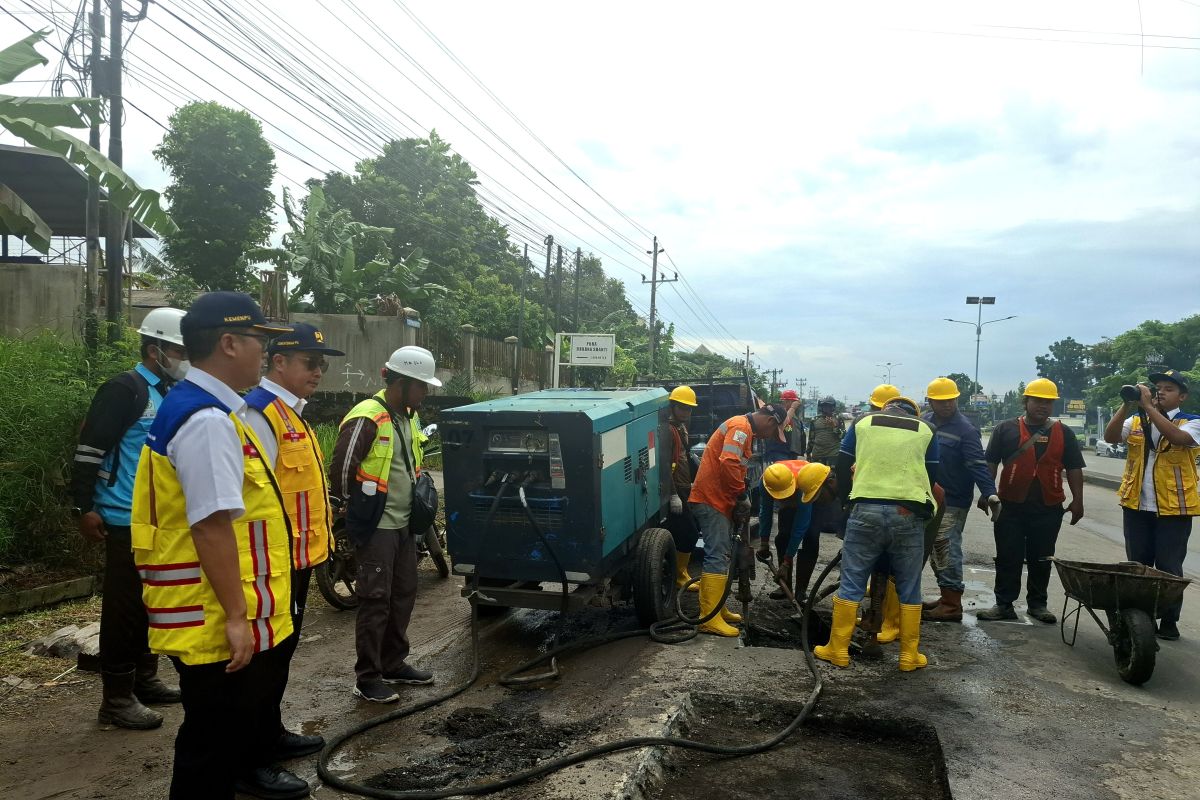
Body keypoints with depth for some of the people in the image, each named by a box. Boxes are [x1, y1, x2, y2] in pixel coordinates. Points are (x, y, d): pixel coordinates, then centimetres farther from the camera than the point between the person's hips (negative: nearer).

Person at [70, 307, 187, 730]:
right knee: (125, 608, -1)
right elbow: (89, 449, -15)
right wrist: (84, 508, -17)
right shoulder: (123, 390, -12)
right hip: (128, 521, -8)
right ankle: (116, 699, 9)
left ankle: (145, 679, 29)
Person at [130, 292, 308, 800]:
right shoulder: (208, 420, -23)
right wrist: (235, 616, -23)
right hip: (216, 621, -10)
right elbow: (212, 527, -27)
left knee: (237, 723, 27)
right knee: (212, 742, 6)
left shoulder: (210, 411, 11)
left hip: (224, 617, 10)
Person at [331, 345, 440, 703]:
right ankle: (367, 678, 10)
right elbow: (341, 469, -17)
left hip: (403, 525, 9)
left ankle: (394, 664, 29)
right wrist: (355, 508, -4)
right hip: (375, 527, -9)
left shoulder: (407, 417, 11)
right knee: (376, 601, -2)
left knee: (404, 595, 15)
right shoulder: (367, 419, -19)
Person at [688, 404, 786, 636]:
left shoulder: (744, 429, 20)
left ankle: (717, 609, 25)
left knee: (722, 555, 16)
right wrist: (743, 496, -16)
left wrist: (741, 499, 17)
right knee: (718, 557, -11)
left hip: (719, 500, 11)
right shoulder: (741, 427, -14)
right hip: (711, 500, -11)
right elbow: (728, 463, -27)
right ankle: (710, 619, -9)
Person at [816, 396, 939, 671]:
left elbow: (842, 467, 13)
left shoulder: (863, 422, 13)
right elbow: (931, 476, 17)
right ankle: (909, 656, 18)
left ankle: (838, 650, 11)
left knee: (851, 583, 6)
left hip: (866, 510, 0)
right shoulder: (925, 430, 14)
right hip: (908, 514, 1)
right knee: (909, 589, 12)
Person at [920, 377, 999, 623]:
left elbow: (978, 465, -20)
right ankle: (947, 597, 25)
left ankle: (952, 605, -1)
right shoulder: (925, 422, 7)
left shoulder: (965, 430, -14)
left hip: (953, 502, -7)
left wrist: (990, 494, -30)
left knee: (947, 550, -8)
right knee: (935, 549, 14)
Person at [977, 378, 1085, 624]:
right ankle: (1004, 604, 10)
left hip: (1048, 508, 1)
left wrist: (1077, 500, 2)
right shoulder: (1006, 429, 3)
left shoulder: (1064, 433, 8)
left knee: (1041, 559, 10)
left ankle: (1037, 604, 22)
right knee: (1007, 558, 3)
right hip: (1010, 505, -1)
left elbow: (1074, 469, 8)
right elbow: (990, 463, 3)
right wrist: (986, 493, -3)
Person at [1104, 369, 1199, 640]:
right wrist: (1127, 406, -17)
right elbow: (1110, 436, -8)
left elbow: (1177, 438, -24)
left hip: (1173, 508, -3)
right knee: (1137, 566, 11)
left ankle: (1169, 621, 17)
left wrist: (1149, 407, -25)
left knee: (1169, 568, 5)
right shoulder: (1136, 421, 7)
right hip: (1136, 506, 3)